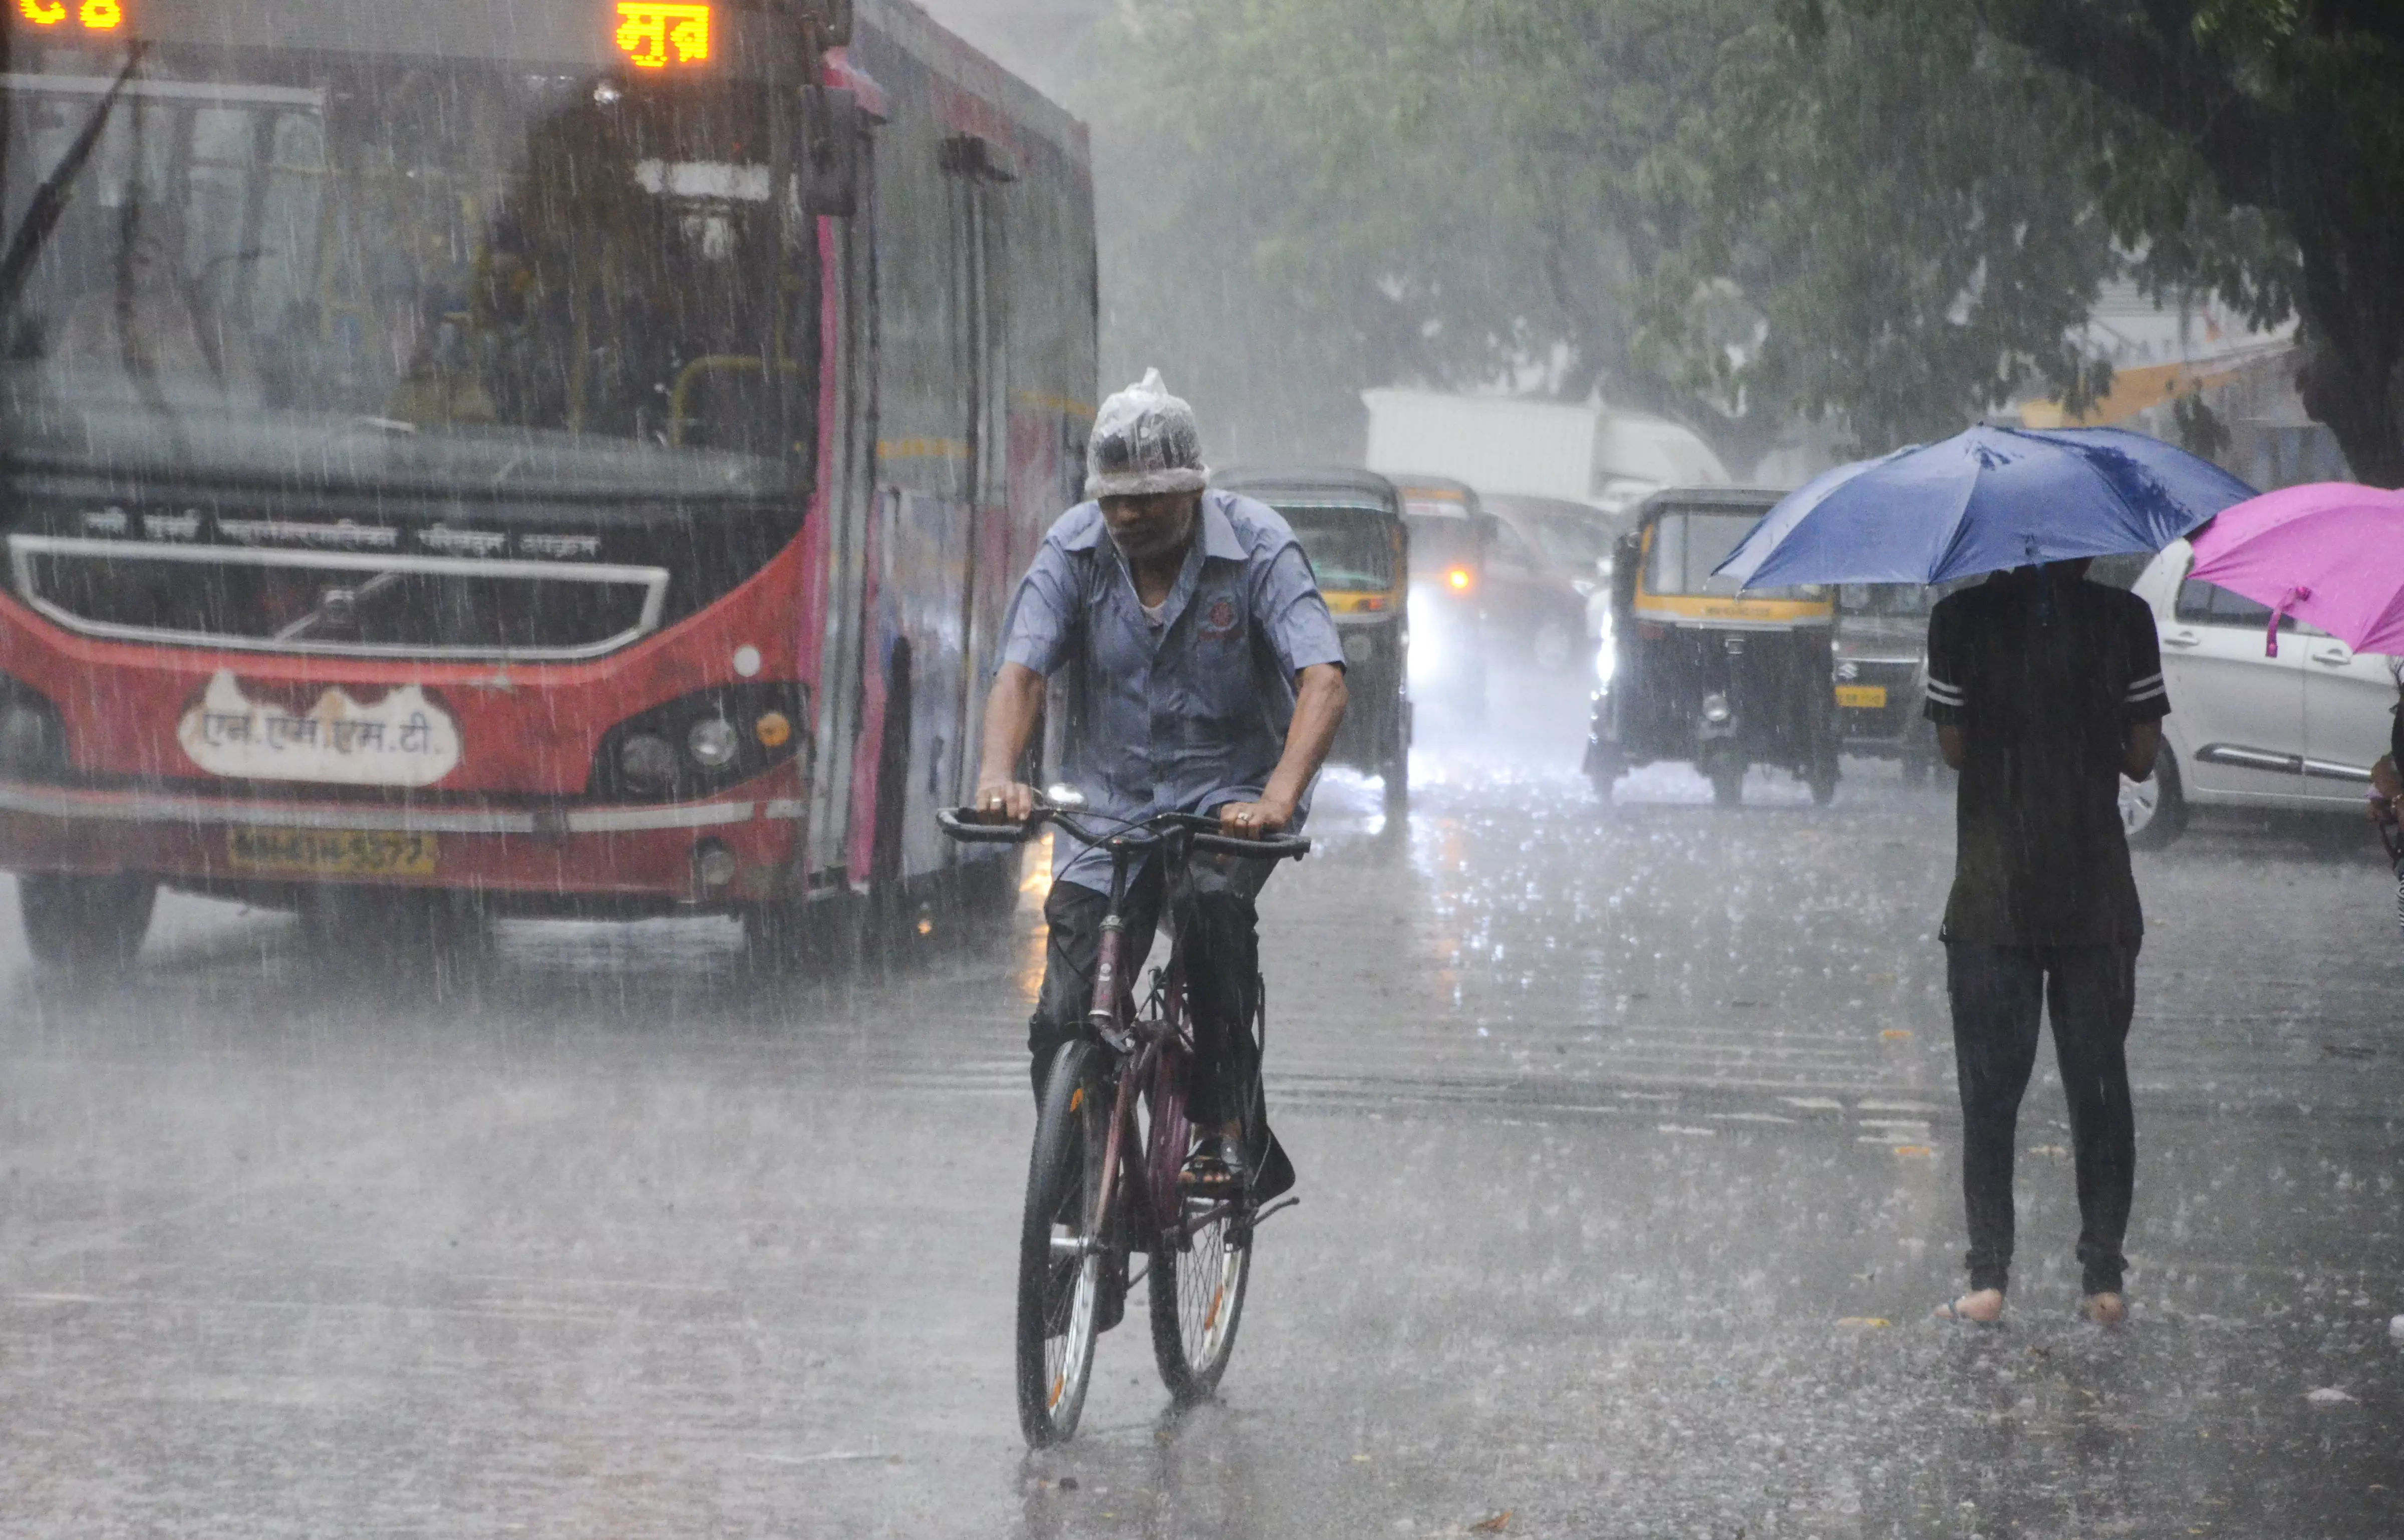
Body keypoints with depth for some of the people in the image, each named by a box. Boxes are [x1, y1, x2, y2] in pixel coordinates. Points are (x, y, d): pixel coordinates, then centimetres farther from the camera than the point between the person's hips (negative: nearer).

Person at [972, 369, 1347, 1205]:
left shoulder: (1257, 545, -14)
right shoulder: (1076, 547, -6)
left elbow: (1322, 680, -24)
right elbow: (1021, 671, -13)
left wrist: (1279, 799, -42)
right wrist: (998, 776, -35)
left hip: (1228, 791, -3)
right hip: (1112, 806, 3)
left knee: (1211, 895, -36)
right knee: (1064, 1025, -8)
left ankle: (1234, 1128, -26)